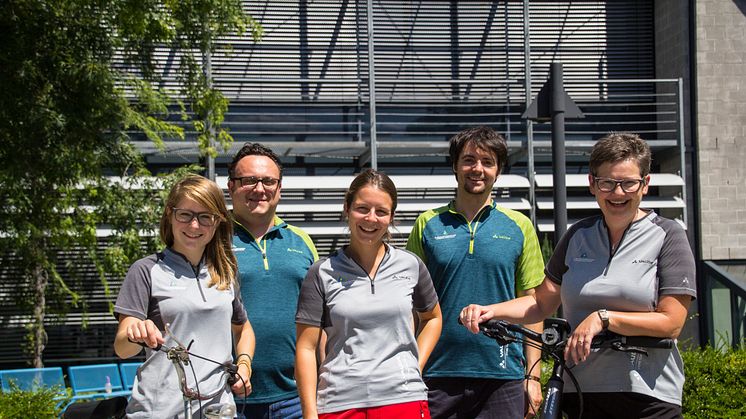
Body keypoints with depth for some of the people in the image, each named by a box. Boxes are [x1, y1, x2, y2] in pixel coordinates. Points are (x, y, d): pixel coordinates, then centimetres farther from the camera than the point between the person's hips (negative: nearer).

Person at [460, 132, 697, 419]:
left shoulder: (667, 236, -2)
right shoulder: (578, 236, 11)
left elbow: (671, 322, -10)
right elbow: (542, 303, 13)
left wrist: (603, 318, -19)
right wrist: (490, 311, -3)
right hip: (582, 392, 3)